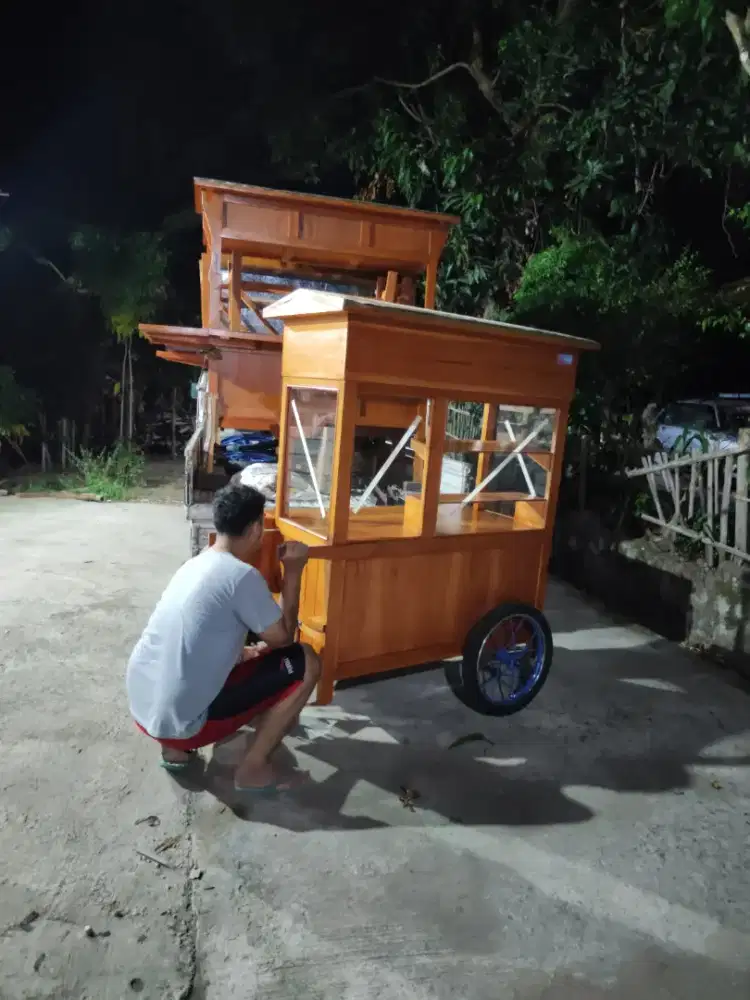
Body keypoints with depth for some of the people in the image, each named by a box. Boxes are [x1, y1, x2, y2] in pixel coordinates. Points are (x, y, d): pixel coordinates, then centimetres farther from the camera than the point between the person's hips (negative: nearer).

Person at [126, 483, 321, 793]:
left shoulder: (196, 564, 9)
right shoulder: (241, 575, -17)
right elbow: (283, 637, -5)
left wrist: (250, 652, 20)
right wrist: (294, 571, 0)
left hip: (142, 708, 8)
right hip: (179, 722, -8)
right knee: (305, 663, -3)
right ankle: (253, 768, 6)